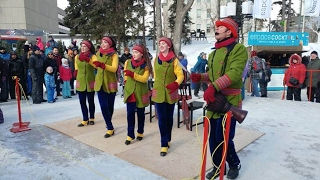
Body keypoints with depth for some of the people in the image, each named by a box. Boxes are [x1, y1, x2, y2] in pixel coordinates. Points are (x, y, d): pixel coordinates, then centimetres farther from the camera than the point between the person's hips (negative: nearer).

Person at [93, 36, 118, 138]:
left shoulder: (114, 55, -7)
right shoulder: (98, 53, 8)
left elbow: (114, 68, -23)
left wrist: (103, 65, -34)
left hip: (110, 83, -3)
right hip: (100, 83, 4)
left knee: (110, 105, 8)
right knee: (103, 106, -5)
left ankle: (109, 124, 27)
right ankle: (110, 128, 4)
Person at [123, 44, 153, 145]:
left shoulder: (146, 65, -7)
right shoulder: (128, 62, 1)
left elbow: (144, 78, -18)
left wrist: (133, 74, -28)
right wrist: (127, 82, 9)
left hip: (141, 92, -1)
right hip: (130, 91, 1)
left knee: (140, 113, 11)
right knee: (130, 113, -4)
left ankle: (140, 132, 29)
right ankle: (130, 135, 5)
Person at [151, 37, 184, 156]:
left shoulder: (174, 60, -4)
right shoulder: (156, 59, 5)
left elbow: (180, 75, -9)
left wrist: (176, 84, -27)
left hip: (170, 93, -1)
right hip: (158, 92, 1)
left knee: (169, 117, 11)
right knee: (161, 118, -3)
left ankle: (167, 140, 31)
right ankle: (164, 144, 4)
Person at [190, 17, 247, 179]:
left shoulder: (239, 49, -7)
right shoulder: (213, 53, 16)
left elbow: (234, 73, -22)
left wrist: (214, 86, -32)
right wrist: (200, 77, 3)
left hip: (229, 101, -7)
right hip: (213, 100, 7)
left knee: (223, 137, -3)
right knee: (213, 137, 10)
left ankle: (234, 164, 26)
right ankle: (218, 166, 31)